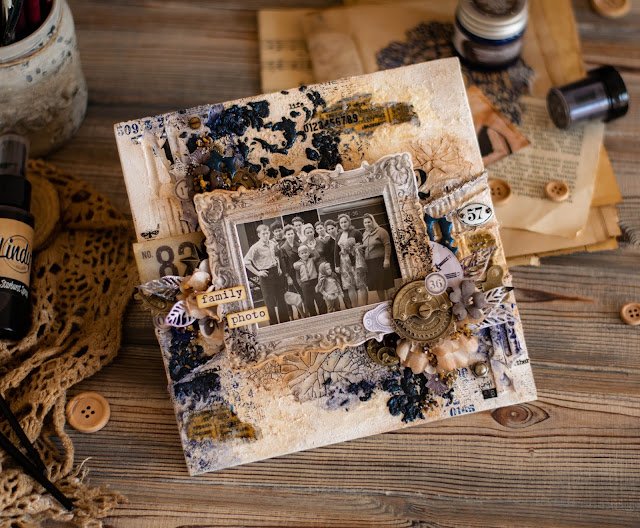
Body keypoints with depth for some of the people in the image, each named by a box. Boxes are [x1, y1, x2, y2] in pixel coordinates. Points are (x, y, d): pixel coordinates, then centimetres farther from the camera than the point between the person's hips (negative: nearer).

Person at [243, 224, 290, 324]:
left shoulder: (273, 244, 4)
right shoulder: (256, 247, -13)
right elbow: (246, 262, -16)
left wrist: (279, 267, 10)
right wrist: (257, 273, -14)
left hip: (276, 273, 6)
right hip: (265, 275, -5)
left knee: (281, 298, 13)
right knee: (270, 301, 1)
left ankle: (285, 321, 24)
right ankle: (274, 323, 10)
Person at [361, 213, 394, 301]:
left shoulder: (380, 231, -4)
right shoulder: (364, 234, 14)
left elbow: (387, 246, -10)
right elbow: (363, 248, 16)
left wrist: (387, 259, -18)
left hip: (380, 261, -6)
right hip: (369, 263, 6)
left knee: (386, 284, -5)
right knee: (377, 286, 7)